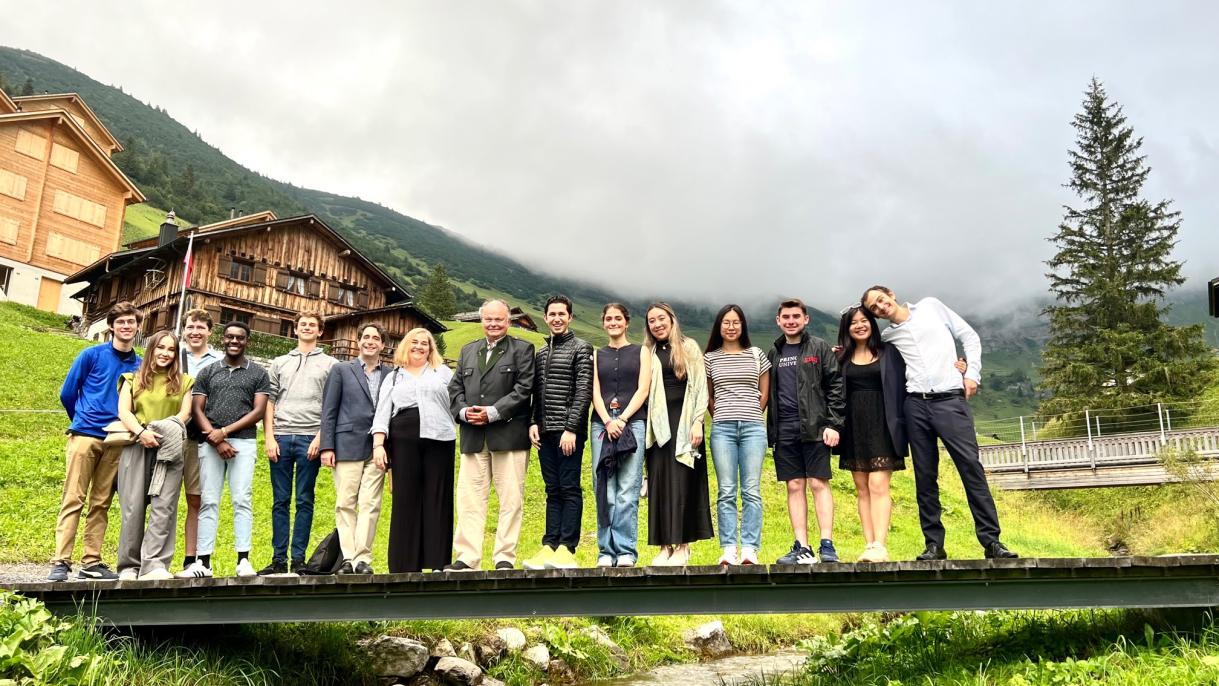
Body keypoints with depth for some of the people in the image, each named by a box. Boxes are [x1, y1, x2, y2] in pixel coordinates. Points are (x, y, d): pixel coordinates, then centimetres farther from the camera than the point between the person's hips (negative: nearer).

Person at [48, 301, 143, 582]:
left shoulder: (140, 366, 9)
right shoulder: (92, 355, 2)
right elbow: (67, 394, 7)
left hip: (116, 441, 3)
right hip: (85, 436, -3)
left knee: (101, 504, 5)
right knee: (73, 500, -4)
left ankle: (91, 562, 9)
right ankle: (60, 562, -3)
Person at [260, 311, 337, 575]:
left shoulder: (329, 364, 10)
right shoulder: (279, 363, 18)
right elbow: (269, 402, 12)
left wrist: (320, 438, -8)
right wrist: (269, 438, 0)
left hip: (310, 439, -2)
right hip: (281, 437, 2)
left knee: (305, 501, 0)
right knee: (280, 501, 3)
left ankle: (298, 559, 3)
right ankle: (278, 559, 7)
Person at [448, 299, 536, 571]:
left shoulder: (522, 349, 5)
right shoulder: (468, 350, 21)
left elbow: (524, 388, -6)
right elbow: (455, 388, 16)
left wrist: (493, 412, -13)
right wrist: (463, 411, -4)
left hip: (508, 434, -4)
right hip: (473, 437, 4)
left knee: (510, 498, -2)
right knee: (469, 498, 3)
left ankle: (505, 558, 4)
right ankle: (467, 557, 7)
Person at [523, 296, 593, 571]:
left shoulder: (581, 348, -1)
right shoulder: (541, 353, 18)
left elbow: (584, 392, -8)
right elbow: (536, 393, 18)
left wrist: (571, 429, -15)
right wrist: (533, 423, 3)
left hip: (569, 432, -6)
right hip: (545, 433, 6)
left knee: (569, 489, -5)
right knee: (553, 491, 7)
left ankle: (566, 549, -3)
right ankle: (549, 547, 8)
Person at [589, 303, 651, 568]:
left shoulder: (641, 352, 13)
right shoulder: (596, 355, 18)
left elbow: (643, 390, 3)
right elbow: (595, 392, 8)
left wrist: (622, 419, -9)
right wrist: (608, 421, -9)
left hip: (632, 422, -2)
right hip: (602, 423, 2)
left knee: (628, 489, -8)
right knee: (604, 490, -2)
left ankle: (626, 551, -5)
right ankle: (606, 551, 2)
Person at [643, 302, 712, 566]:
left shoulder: (689, 347, 5)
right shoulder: (647, 354, 14)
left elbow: (700, 386, 0)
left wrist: (697, 422, -9)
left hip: (683, 422, -3)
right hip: (658, 425, 3)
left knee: (682, 481, -4)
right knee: (659, 483, 0)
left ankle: (683, 546, 1)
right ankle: (665, 546, 5)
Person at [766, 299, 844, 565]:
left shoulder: (819, 348, 3)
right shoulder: (773, 354, 15)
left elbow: (835, 386, -2)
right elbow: (766, 392, 15)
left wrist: (833, 424, -11)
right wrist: (769, 429, 7)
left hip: (814, 427, -4)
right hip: (784, 431, 4)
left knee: (819, 484, -5)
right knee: (794, 487, 4)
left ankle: (827, 545, -1)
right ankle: (802, 548, 7)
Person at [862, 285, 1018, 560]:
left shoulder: (930, 306, 10)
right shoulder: (887, 336, 14)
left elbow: (969, 336, 10)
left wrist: (972, 373, 1)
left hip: (951, 400, -3)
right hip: (916, 405, 3)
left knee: (971, 466, -8)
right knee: (925, 476, 2)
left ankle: (991, 540, -4)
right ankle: (934, 543, 8)